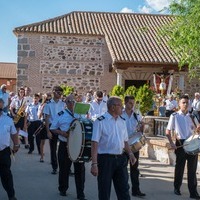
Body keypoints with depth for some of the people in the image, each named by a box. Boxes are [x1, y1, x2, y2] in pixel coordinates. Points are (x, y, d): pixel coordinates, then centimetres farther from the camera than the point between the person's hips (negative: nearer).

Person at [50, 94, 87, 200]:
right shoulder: (61, 115, 1)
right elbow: (53, 128, 3)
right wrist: (62, 133, -14)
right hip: (65, 145, -1)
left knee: (80, 169, 2)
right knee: (64, 168, 10)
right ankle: (62, 189, 31)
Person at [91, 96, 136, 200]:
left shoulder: (122, 121, 9)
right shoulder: (100, 121, -11)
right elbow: (95, 143, -15)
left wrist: (130, 153, 0)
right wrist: (94, 164, -20)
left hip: (121, 159, 6)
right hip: (105, 159, -6)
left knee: (124, 189, 11)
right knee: (104, 191, 6)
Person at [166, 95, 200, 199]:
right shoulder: (174, 116, -2)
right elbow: (168, 131, 0)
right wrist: (172, 143, -11)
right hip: (180, 144, -2)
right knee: (179, 167, 9)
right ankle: (177, 188, 26)